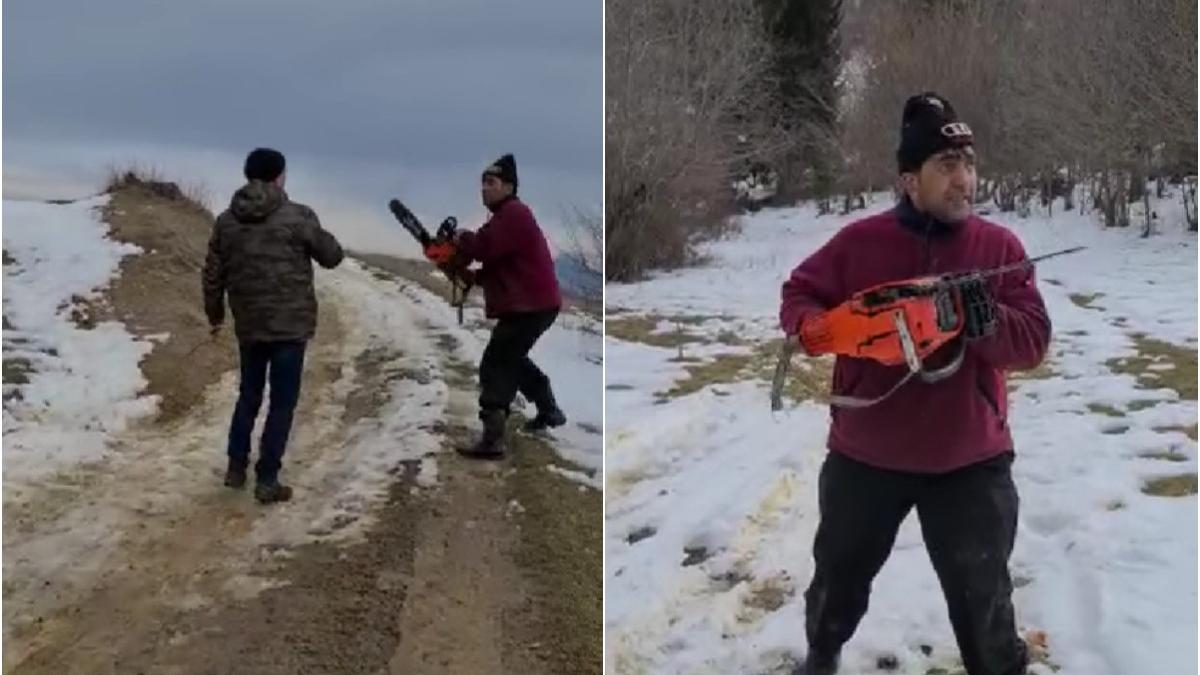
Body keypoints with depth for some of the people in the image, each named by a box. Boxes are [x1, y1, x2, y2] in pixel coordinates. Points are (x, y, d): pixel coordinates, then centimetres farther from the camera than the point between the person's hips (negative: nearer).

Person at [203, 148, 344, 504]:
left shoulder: (227, 220, 4)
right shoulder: (298, 216, -10)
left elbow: (213, 274, 9)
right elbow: (332, 256, 0)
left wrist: (215, 314, 23)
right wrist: (317, 235, 21)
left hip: (248, 325, 5)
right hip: (290, 324, -5)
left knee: (249, 394, 22)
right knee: (282, 402, 3)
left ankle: (236, 467, 27)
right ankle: (267, 480, 4)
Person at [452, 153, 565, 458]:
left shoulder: (513, 214, -15)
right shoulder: (507, 216, 21)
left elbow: (484, 248, -25)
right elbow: (498, 263, 20)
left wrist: (461, 238, -4)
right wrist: (474, 277, 1)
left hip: (531, 305, -11)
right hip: (530, 303, 11)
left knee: (496, 365, -14)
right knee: (512, 358, 28)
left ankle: (492, 439, -18)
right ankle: (550, 410, 41)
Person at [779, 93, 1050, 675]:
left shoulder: (1000, 247, -6)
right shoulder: (859, 241, -6)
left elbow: (1033, 341, -9)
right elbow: (798, 295, 3)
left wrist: (987, 321, -29)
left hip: (971, 463, -1)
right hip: (865, 455, 2)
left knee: (982, 595, 13)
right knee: (839, 573, 23)